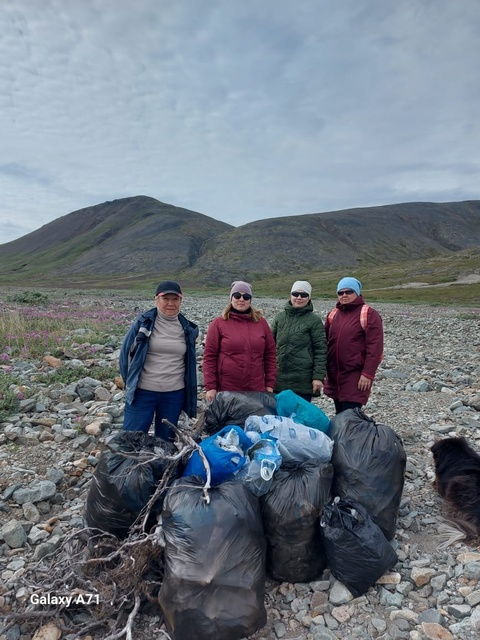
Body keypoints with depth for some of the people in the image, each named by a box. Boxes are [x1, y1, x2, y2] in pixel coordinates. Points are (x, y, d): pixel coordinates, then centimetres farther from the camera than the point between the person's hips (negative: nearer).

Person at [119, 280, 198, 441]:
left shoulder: (187, 328, 5)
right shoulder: (143, 322, -5)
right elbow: (126, 352, 2)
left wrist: (189, 392, 14)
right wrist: (130, 382, 3)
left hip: (175, 394, 3)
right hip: (142, 392, -2)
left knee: (166, 440, 14)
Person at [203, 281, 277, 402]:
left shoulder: (261, 322, 7)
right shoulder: (218, 323, -1)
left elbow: (270, 354, 9)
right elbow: (209, 357, -2)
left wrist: (270, 384, 5)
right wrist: (210, 387, -8)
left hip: (257, 390, 2)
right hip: (226, 390, -2)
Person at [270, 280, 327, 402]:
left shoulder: (314, 320, -2)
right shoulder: (280, 317, 8)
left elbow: (321, 350, -4)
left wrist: (318, 377, -9)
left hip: (303, 382, -3)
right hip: (279, 379, 3)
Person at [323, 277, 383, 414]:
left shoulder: (369, 315, -6)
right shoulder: (333, 315, 14)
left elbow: (375, 348, -11)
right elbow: (325, 343, 19)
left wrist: (368, 374, -16)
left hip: (356, 377, -6)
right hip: (334, 376, 7)